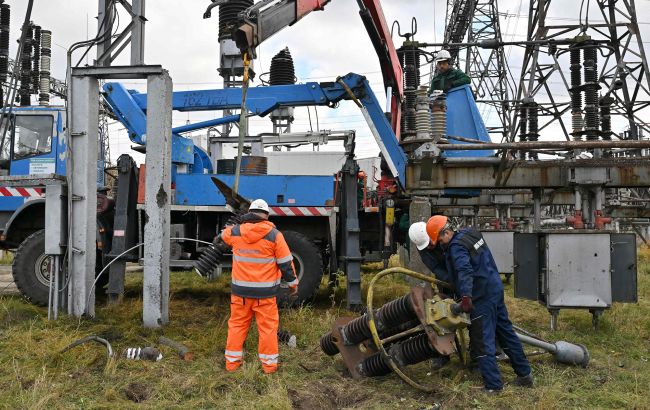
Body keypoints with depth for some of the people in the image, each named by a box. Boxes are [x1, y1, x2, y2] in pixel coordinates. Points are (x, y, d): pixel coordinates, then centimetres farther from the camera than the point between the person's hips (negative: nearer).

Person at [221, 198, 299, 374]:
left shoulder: (235, 232, -1)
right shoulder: (274, 235, -9)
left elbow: (224, 234, 24)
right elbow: (286, 263, -5)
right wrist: (293, 282, 8)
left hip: (240, 290, 3)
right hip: (265, 292, -2)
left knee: (237, 324, 15)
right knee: (267, 326, 8)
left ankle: (232, 361, 22)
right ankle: (269, 363, 15)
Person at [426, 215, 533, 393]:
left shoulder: (456, 246, -19)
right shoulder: (470, 233, 9)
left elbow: (464, 271, -34)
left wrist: (466, 297, -43)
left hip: (482, 297, -10)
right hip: (496, 289, 10)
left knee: (482, 341, -3)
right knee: (506, 332, 19)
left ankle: (493, 385, 0)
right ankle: (525, 375, 29)